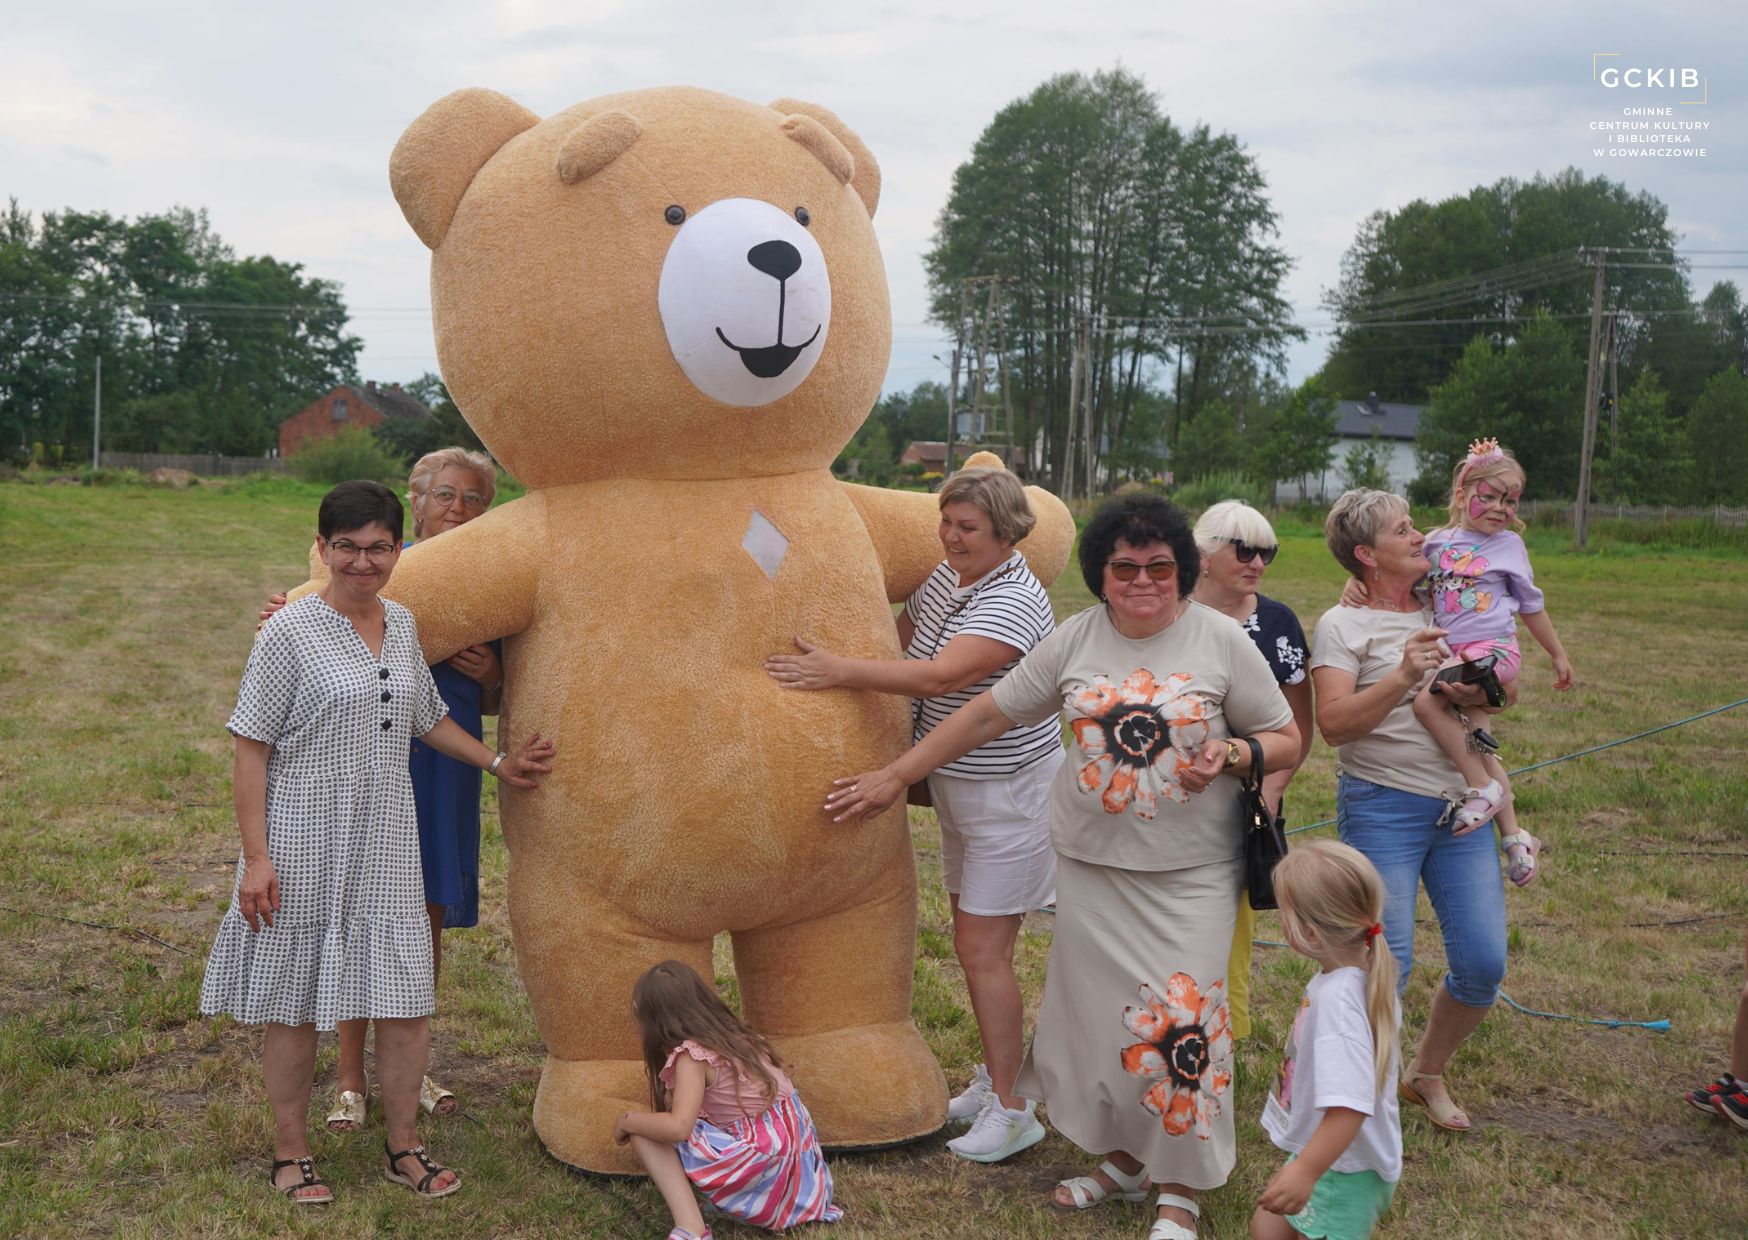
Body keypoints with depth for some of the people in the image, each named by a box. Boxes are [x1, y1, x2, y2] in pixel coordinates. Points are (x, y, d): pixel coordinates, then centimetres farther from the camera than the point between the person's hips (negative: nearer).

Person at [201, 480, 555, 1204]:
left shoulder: (401, 625, 8)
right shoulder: (291, 631, -10)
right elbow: (251, 745, -9)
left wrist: (498, 763, 17)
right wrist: (255, 857, -13)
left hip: (384, 841, 5)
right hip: (304, 841, -5)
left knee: (407, 998, 7)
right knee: (296, 1001, 7)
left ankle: (403, 1147, 24)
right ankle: (291, 1152, 25)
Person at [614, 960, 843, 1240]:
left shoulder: (692, 1054, -12)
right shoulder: (732, 1033, 11)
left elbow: (678, 1128, -23)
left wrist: (626, 1121, -8)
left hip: (760, 1153, -8)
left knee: (643, 1135, -6)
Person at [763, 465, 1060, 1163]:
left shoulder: (1015, 604, -23)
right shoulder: (945, 579, 3)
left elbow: (940, 674, -34)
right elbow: (902, 637, 14)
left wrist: (839, 672, -35)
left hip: (1010, 797, -9)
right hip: (957, 789, 9)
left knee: (981, 950, -6)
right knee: (975, 943, 16)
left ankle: (1011, 1109, 7)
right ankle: (993, 1078, 32)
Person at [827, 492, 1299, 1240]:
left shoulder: (1221, 641, -6)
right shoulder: (1074, 640, 0)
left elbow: (1286, 740, 1)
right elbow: (989, 713, 5)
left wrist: (1234, 754, -22)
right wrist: (896, 777, 6)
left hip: (1191, 875, -3)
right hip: (1090, 866, 3)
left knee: (1181, 1022, -4)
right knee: (1097, 1013, 10)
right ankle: (1122, 1158, 32)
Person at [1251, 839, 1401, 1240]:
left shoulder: (1338, 999, -33)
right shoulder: (1364, 971, -4)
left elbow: (1351, 1105, -38)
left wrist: (1307, 1170, -38)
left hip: (1343, 1169, -10)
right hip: (1321, 1151, 10)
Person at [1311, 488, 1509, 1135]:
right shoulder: (1343, 625, -5)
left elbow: (1508, 686, 16)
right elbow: (1334, 724, -17)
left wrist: (1480, 689, -6)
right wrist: (1402, 677, -29)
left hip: (1461, 804, 6)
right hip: (1382, 807, -5)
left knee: (1484, 964, 3)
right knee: (1384, 963, -8)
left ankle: (1428, 1074, 28)